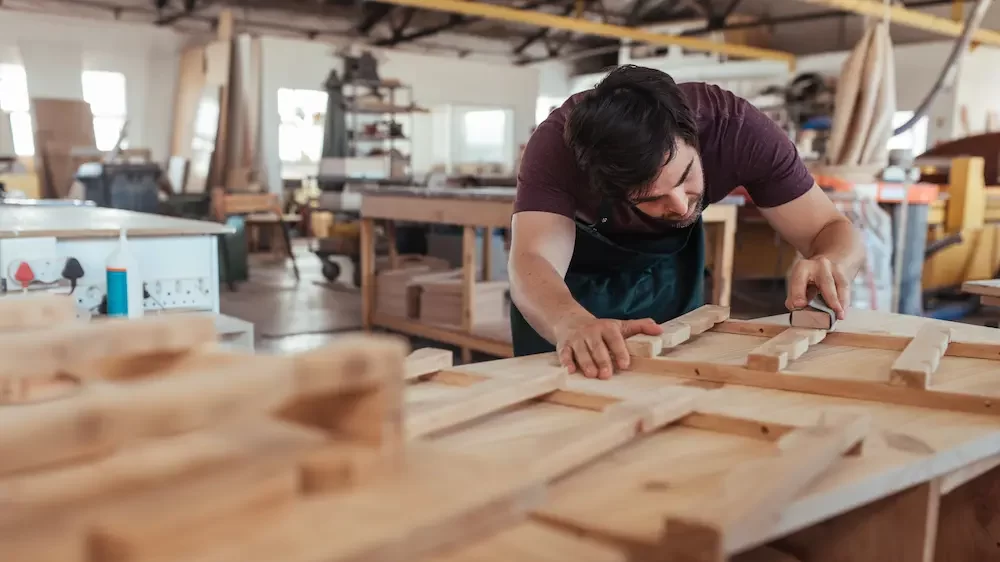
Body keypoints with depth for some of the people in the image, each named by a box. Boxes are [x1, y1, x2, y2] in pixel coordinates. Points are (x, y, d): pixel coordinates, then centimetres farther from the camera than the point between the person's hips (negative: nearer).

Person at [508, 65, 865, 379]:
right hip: (576, 267, -1)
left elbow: (833, 229, -26)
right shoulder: (556, 145, -38)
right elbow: (532, 261, -49)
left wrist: (830, 265, -50)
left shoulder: (737, 128, -32)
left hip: (667, 261, 2)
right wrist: (573, 324, -72)